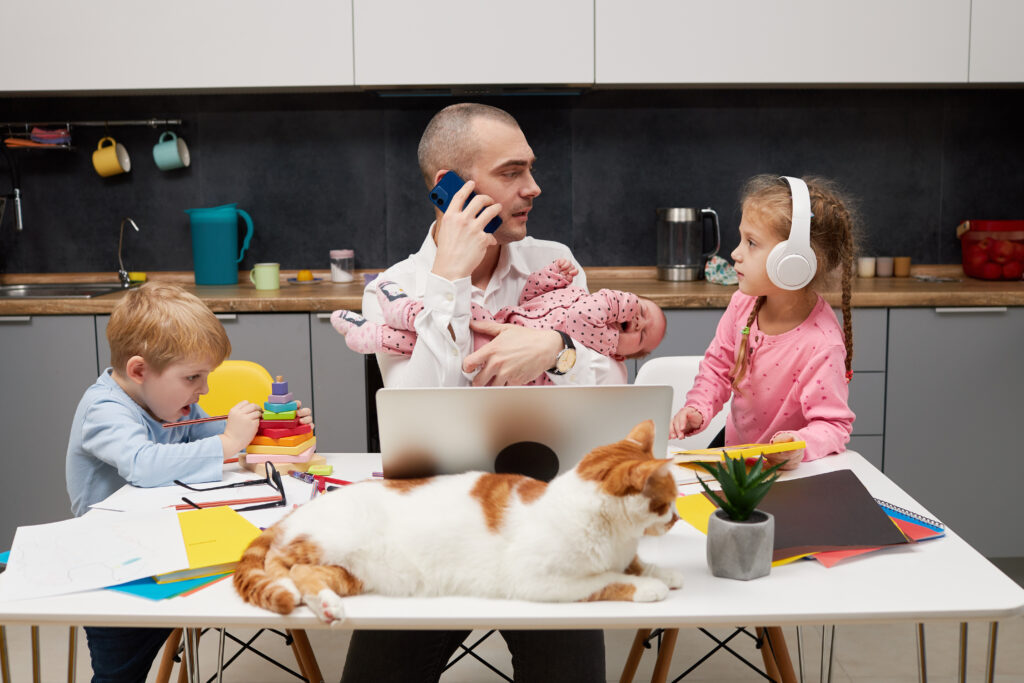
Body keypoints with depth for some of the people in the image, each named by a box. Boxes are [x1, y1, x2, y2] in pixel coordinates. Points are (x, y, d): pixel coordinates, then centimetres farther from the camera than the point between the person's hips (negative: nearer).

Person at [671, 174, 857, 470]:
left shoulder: (820, 345, -26)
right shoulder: (743, 304, -6)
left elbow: (834, 424, -20)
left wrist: (801, 446, -40)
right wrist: (697, 409, -8)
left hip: (786, 468, -4)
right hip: (734, 451, 4)